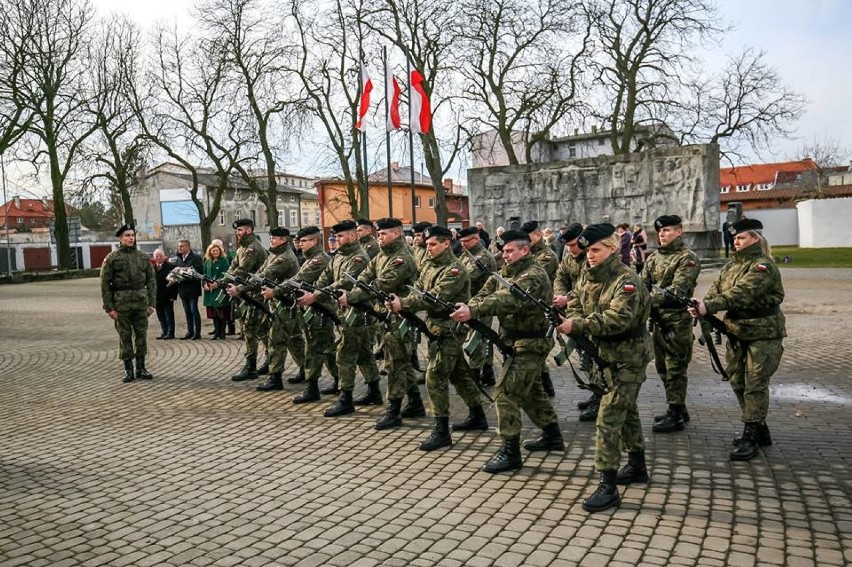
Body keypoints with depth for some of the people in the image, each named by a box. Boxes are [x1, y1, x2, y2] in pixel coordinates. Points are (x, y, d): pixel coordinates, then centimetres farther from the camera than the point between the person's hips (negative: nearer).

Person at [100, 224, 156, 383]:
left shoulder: (143, 257, 9)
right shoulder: (112, 258, -1)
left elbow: (151, 281, 9)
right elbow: (105, 283, -3)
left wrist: (152, 303, 2)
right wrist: (109, 307, -8)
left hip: (141, 301, 3)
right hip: (121, 302, -3)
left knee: (141, 335, 5)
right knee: (125, 337, 3)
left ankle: (141, 368, 15)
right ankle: (128, 370, 12)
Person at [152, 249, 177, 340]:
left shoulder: (170, 266, -5)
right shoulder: (152, 267, 8)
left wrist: (173, 295, -13)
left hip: (167, 297, -4)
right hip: (157, 298, 4)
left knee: (169, 316, 3)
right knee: (160, 317, 10)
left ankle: (170, 333, 10)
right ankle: (164, 332, 18)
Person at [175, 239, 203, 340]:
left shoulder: (196, 258, -6)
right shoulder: (179, 259, 15)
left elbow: (198, 272, -16)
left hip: (192, 289, -6)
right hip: (183, 289, 6)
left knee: (194, 310, -3)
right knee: (187, 312, 11)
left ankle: (197, 332, 2)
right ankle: (190, 332, 17)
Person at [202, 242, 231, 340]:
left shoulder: (224, 261, -3)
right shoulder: (208, 262, 13)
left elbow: (224, 275, -10)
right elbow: (204, 274, 13)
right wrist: (205, 284, -3)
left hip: (220, 290, -5)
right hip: (210, 290, 5)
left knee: (222, 313, -1)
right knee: (213, 313, 8)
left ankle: (222, 333, 5)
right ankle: (216, 332, 16)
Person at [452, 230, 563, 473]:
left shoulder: (534, 275, -19)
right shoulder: (509, 271, 11)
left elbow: (508, 300, -36)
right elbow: (488, 293, -1)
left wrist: (473, 310, -47)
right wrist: (468, 307, -22)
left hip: (530, 343, -10)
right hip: (519, 341, 10)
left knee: (506, 392, -12)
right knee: (530, 390, 21)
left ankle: (510, 451, -6)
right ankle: (552, 436, 38)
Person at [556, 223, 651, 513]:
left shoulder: (627, 280, -20)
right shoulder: (588, 276, 5)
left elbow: (619, 318, -33)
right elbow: (575, 301, 11)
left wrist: (578, 325, -36)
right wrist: (572, 319, -13)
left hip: (626, 361, -8)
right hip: (603, 356, 8)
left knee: (608, 420, -12)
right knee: (626, 412, 22)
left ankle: (608, 486, -7)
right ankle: (637, 466, 38)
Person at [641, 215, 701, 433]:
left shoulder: (687, 258, -10)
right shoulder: (654, 258, 12)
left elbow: (677, 290, -21)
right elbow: (641, 283, 5)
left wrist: (648, 299, -29)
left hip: (678, 322, -8)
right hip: (659, 320, 8)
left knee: (675, 370, -1)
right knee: (663, 367, 16)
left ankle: (676, 415, 8)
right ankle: (678, 409, 30)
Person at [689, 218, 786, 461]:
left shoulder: (763, 266, -16)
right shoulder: (731, 265, 10)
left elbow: (741, 293, -29)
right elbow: (716, 290, 0)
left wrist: (708, 307, -38)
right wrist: (701, 306, -21)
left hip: (763, 335, -8)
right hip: (737, 333, 8)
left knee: (755, 386, -3)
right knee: (737, 382, 13)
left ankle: (750, 437, 5)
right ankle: (760, 431, 28)